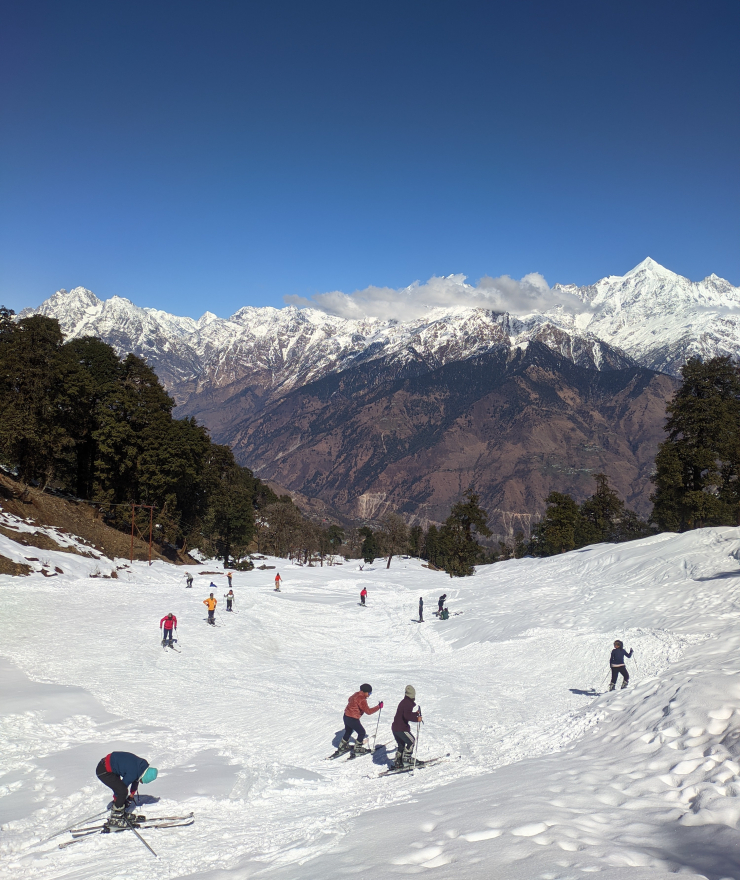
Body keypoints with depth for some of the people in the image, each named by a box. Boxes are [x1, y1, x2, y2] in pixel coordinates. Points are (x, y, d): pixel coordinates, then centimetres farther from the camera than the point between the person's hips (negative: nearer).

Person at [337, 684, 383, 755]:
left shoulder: (356, 695, 6)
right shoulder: (362, 700, -23)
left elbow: (349, 700, 28)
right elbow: (368, 711, -26)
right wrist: (378, 707, -20)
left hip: (346, 717, 9)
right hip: (353, 719, -9)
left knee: (348, 732, 28)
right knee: (362, 733, 8)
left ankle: (342, 747, 40)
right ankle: (358, 749, 14)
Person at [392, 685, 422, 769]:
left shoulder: (403, 702, 16)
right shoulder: (409, 703, -14)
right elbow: (407, 715, -28)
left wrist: (416, 714, 42)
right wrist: (417, 718, -22)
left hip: (394, 728, 9)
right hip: (402, 729, -9)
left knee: (401, 745, 19)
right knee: (411, 741, 7)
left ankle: (397, 762, 17)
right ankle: (406, 759, 3)